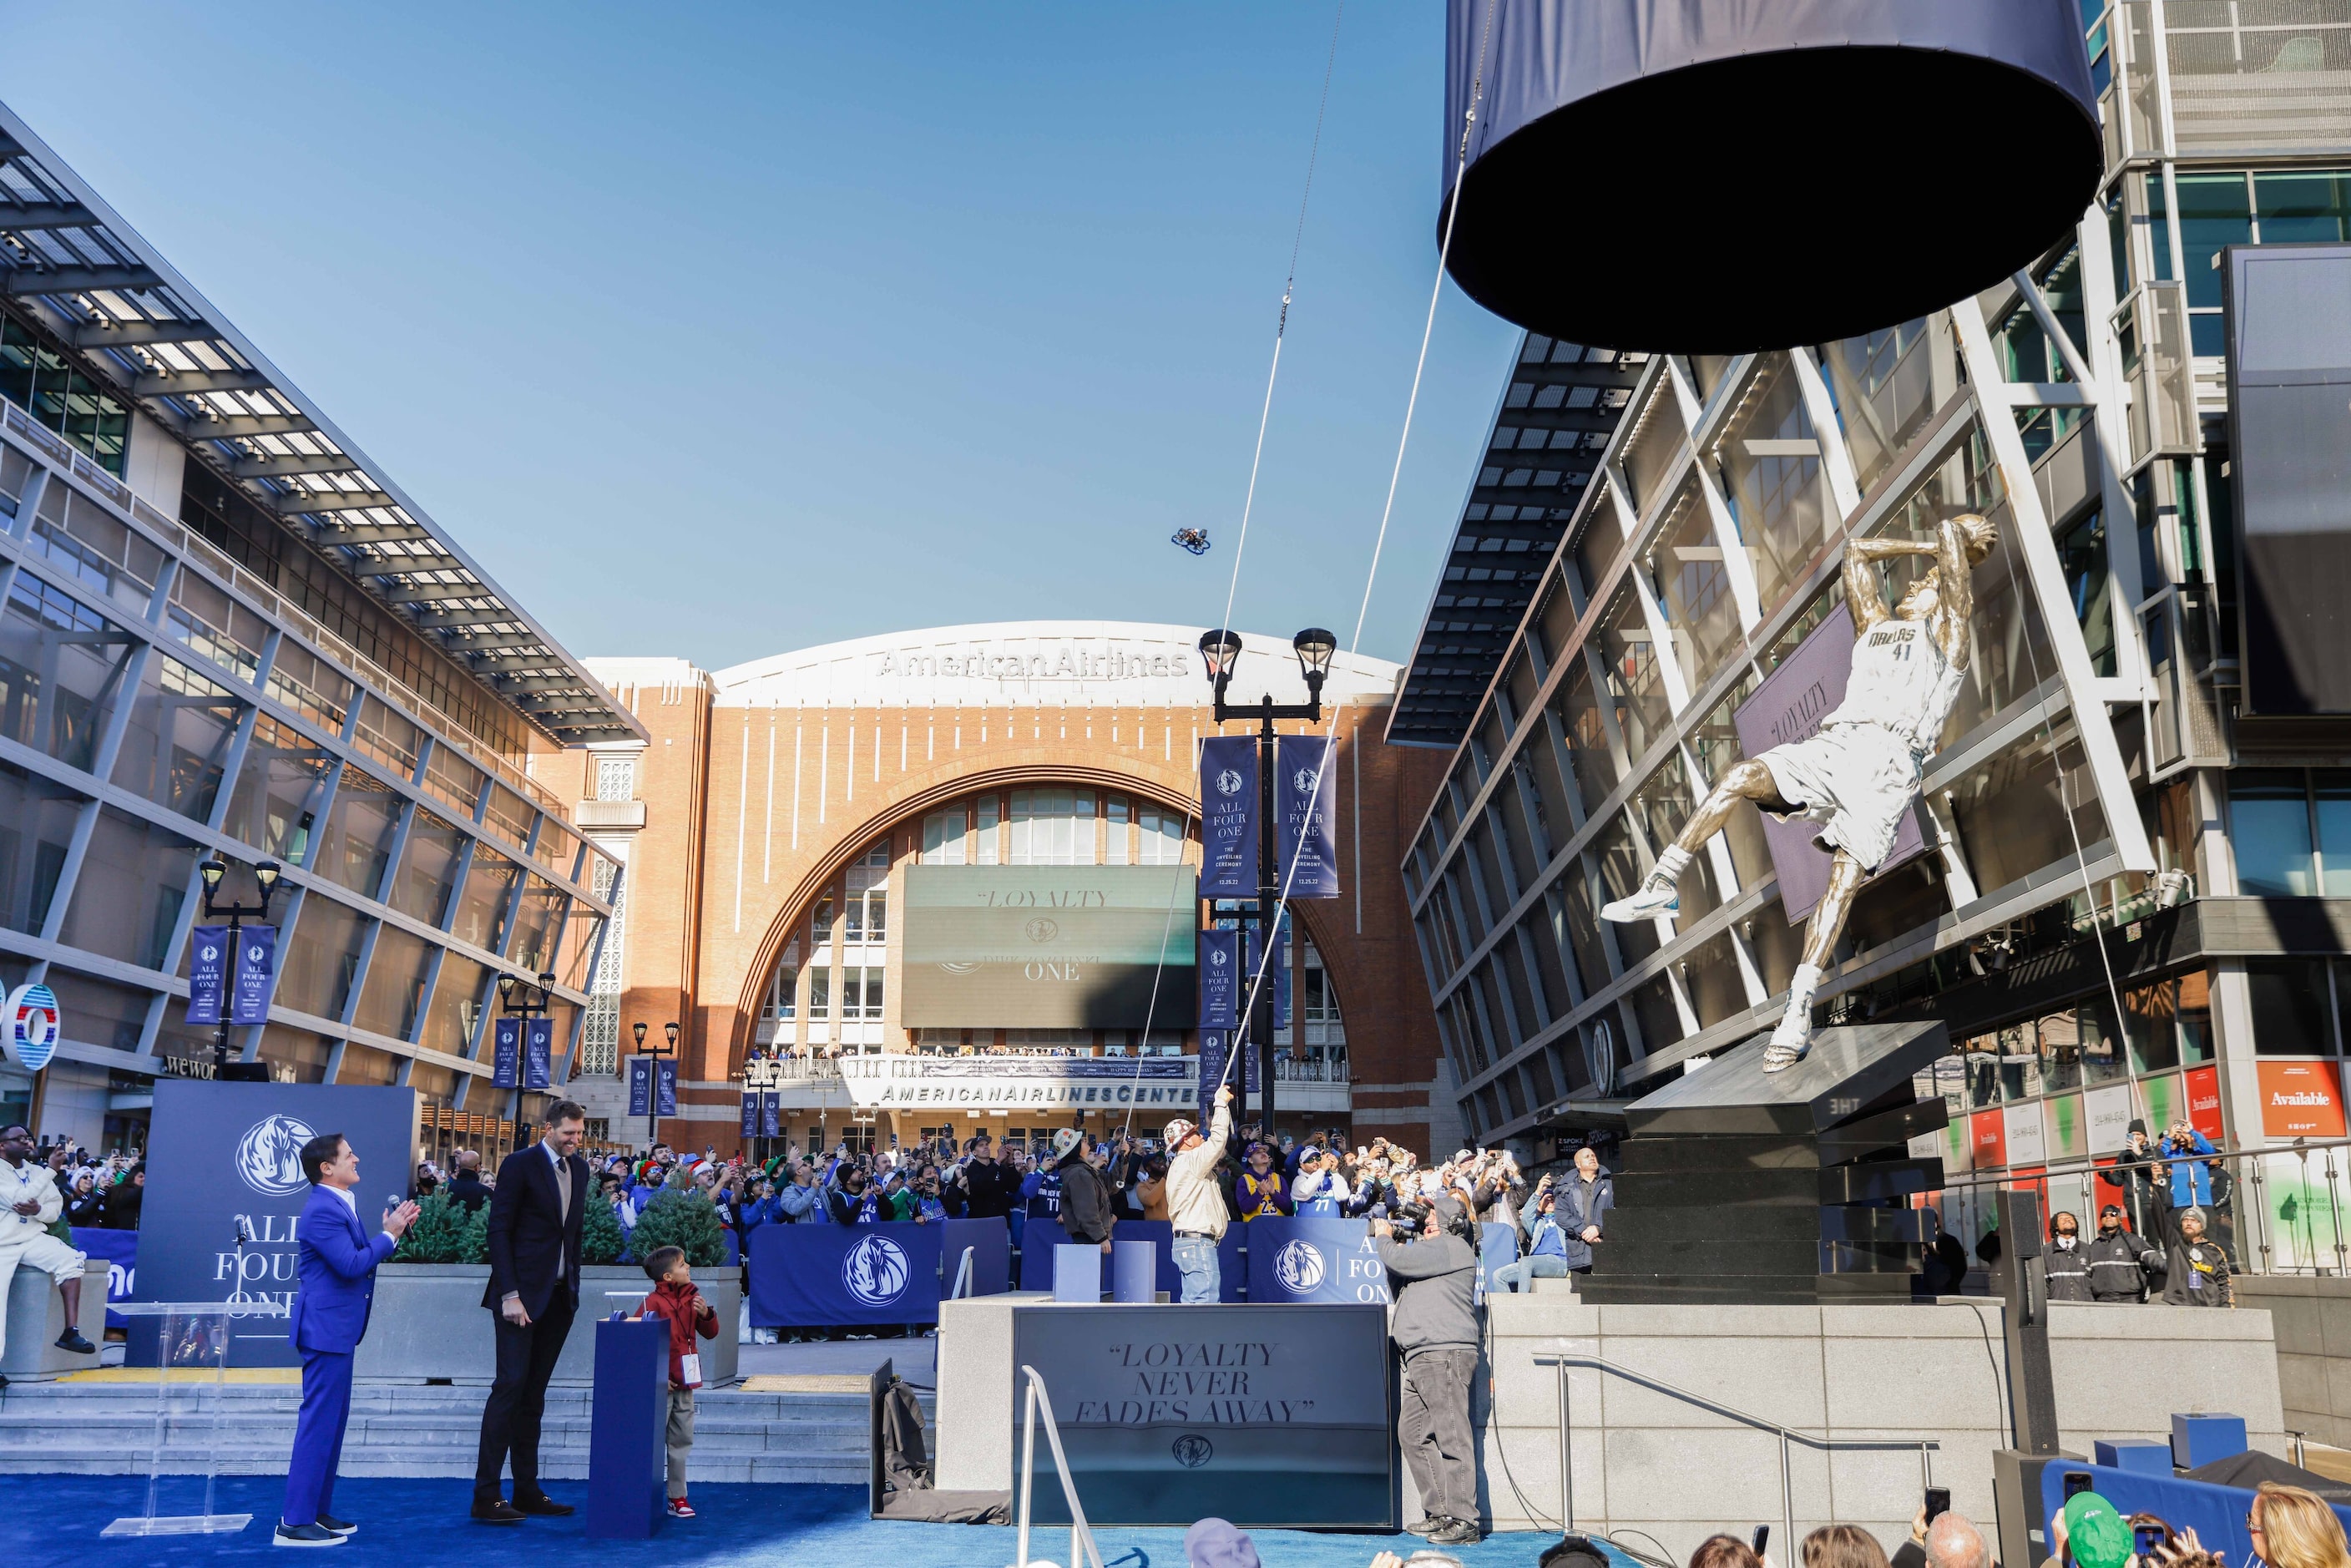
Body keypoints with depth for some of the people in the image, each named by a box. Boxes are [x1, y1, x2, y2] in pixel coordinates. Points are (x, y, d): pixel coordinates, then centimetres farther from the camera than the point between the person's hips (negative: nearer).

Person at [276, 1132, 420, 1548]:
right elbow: (352, 1265, -25)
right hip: (326, 1327, -11)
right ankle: (295, 1522, -4)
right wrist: (389, 1234, -15)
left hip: (336, 1327, 11)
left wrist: (391, 1232, 4)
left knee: (332, 1420, 15)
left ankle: (316, 1510, 22)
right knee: (319, 1421, -7)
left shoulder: (339, 1204, 14)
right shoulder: (322, 1209, -19)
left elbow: (358, 1256, 14)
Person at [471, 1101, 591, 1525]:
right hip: (522, 1295, -6)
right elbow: (499, 1231, -11)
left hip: (559, 1296, 6)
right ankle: (485, 1495, -6)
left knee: (534, 1393, 10)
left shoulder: (579, 1169, 13)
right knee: (510, 1386, -9)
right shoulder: (519, 1164, -8)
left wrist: (574, 1285, 9)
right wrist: (509, 1295, -16)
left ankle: (527, 1490, 14)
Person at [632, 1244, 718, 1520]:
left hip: (685, 1383, 7)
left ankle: (677, 1497, 19)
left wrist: (706, 1314, -9)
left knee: (682, 1440, 11)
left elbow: (710, 1333, 13)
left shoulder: (692, 1298, 7)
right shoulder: (653, 1303, -14)